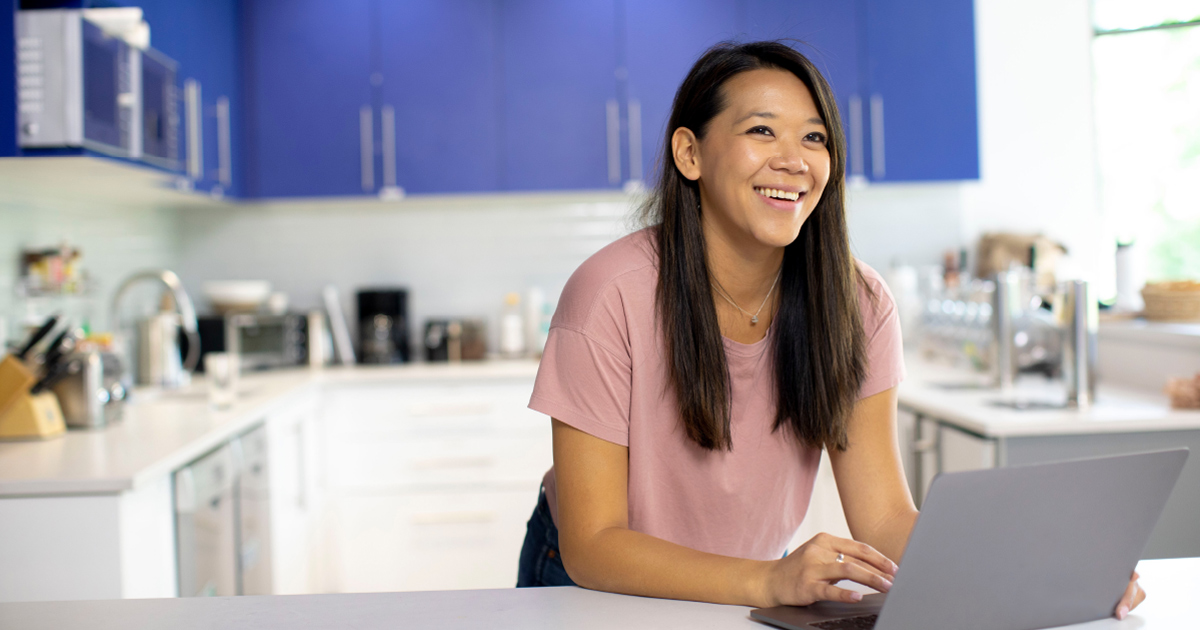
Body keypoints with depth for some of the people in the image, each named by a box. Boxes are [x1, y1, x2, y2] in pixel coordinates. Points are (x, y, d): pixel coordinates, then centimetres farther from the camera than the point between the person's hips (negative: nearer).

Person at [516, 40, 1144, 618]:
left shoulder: (856, 303, -10)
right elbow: (591, 545, -22)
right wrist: (770, 581, -37)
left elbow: (885, 520, -11)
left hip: (756, 588, 3)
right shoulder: (613, 294, -22)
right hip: (597, 588, -2)